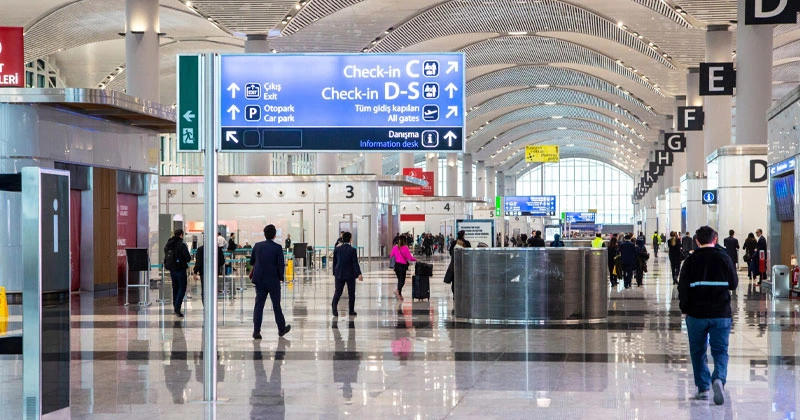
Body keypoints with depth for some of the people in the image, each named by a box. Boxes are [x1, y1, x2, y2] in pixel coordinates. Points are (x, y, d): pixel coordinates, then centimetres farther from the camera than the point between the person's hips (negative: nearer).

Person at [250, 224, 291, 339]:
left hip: (259, 281, 3)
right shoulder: (277, 248, -11)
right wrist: (281, 277, 4)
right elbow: (281, 265, -11)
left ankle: (256, 331, -3)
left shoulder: (257, 246, -1)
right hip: (273, 280, -3)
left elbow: (251, 262, 10)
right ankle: (281, 329, 22)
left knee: (259, 305, 4)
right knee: (276, 305, 11)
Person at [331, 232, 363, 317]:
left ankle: (334, 304, -23)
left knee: (338, 291, 2)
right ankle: (351, 311, 12)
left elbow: (334, 262, 7)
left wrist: (334, 273, 15)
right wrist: (359, 274, -15)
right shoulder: (352, 250, -9)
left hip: (339, 275, 2)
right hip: (350, 275, -2)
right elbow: (355, 263, -14)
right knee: (351, 293, 8)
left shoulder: (337, 249, 1)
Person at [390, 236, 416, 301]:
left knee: (399, 280, 18)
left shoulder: (395, 247, 1)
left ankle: (399, 294, 18)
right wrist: (415, 259, 5)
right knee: (402, 280, -3)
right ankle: (398, 290, -28)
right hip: (403, 265, -5)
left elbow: (391, 255, 9)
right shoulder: (405, 248, -11)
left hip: (396, 265, 5)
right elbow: (409, 257, -12)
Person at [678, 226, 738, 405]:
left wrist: (684, 308, 8)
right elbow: (734, 284, 5)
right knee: (720, 350, 3)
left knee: (698, 352, 13)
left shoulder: (690, 261, -4)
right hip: (721, 314, 0)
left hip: (696, 314, 0)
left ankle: (703, 388, 14)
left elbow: (683, 287, -4)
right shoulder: (724, 258, -2)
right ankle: (718, 379, -23)